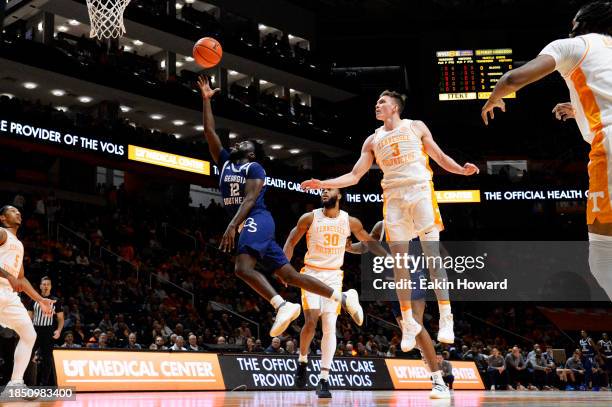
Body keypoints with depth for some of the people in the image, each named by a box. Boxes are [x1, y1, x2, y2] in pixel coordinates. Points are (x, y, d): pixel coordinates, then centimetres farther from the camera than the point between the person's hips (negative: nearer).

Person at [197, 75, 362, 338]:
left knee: (243, 268, -28)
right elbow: (209, 131, 20)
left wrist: (232, 226, -25)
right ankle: (343, 298, 3)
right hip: (247, 226, 7)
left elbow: (250, 199, -13)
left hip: (257, 221, -7)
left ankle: (283, 306, -38)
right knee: (289, 275, 2)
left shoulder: (254, 167, 1)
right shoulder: (226, 163, 22)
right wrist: (206, 99, 19)